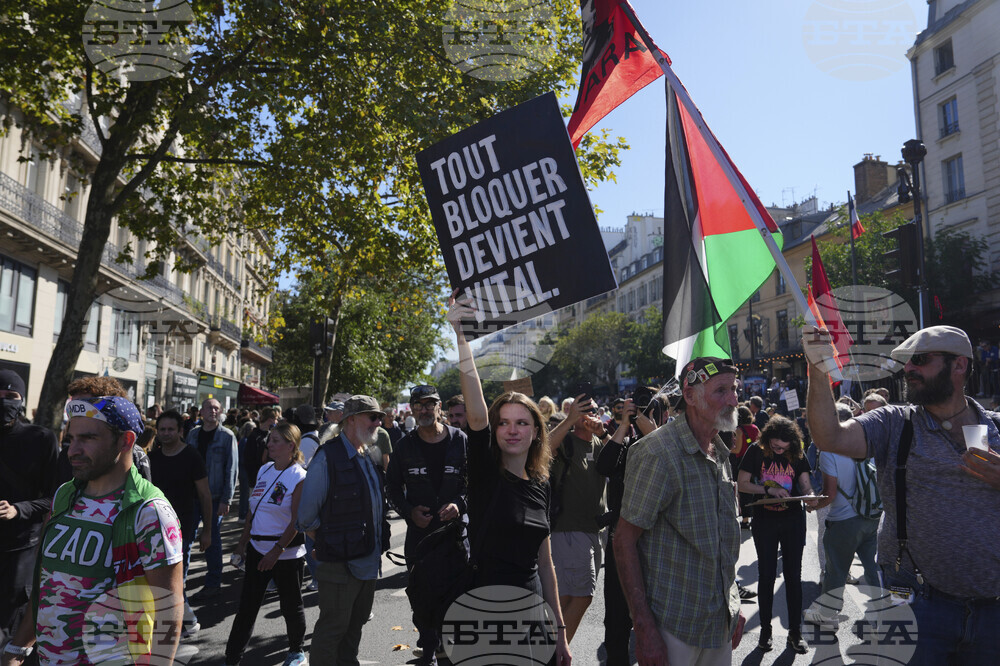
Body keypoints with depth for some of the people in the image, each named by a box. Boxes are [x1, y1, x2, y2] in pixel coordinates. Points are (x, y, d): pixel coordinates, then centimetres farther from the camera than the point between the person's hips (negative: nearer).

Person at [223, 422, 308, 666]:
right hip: (257, 548, 6)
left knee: (291, 606, 11)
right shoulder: (264, 470, 6)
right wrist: (242, 543, 14)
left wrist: (276, 551, -21)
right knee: (247, 606, 9)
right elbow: (253, 511, 14)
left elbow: (297, 521, -18)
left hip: (287, 552, -6)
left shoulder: (299, 477, -15)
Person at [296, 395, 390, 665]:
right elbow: (306, 514, -13)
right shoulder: (328, 457, -16)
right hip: (340, 561, -7)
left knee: (355, 625, 21)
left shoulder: (370, 457, 8)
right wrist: (327, 539, -3)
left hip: (368, 560, 7)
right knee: (333, 629, 6)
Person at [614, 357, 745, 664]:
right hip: (673, 626, -7)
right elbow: (624, 541, -19)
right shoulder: (657, 452, -19)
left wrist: (733, 609, 15)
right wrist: (644, 629, -21)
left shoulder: (720, 454, 7)